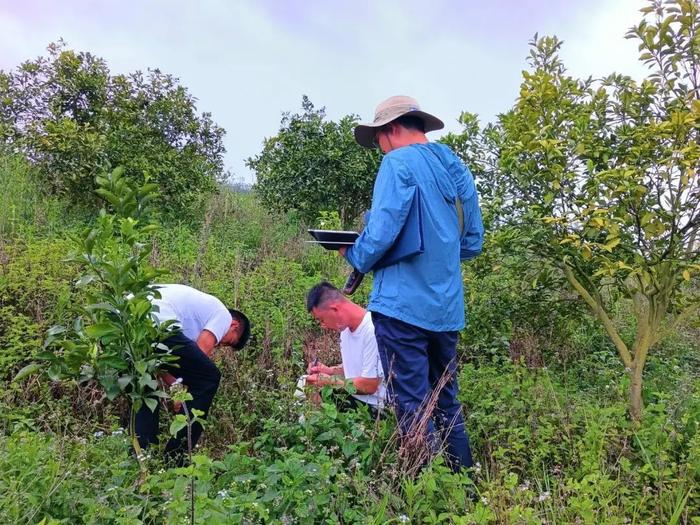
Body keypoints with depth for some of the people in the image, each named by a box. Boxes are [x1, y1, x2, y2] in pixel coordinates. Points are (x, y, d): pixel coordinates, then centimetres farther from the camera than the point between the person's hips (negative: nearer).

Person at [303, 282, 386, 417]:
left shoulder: (372, 330, -23)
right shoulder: (345, 327, 5)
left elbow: (369, 386, -20)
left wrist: (328, 380, -11)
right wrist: (330, 371, 3)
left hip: (372, 406, -8)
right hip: (353, 395, 8)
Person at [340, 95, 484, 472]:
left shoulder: (399, 163, -8)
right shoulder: (457, 169, 14)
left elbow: (381, 233, -19)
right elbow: (472, 243, 16)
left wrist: (354, 256, 0)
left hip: (403, 305, -8)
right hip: (448, 308, 8)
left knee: (413, 408, 1)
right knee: (447, 405, 18)